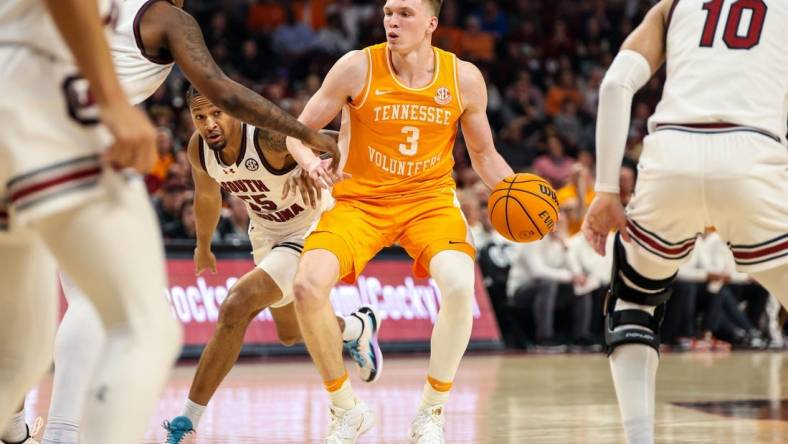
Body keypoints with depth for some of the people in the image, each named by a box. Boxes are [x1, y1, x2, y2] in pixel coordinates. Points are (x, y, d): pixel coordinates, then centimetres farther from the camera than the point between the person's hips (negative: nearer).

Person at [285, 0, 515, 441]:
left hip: (430, 200, 0)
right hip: (361, 199, 0)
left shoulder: (464, 78, -4)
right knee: (309, 284, -25)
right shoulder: (358, 68, -10)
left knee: (459, 283, -30)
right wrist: (311, 161, -24)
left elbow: (484, 155, 10)